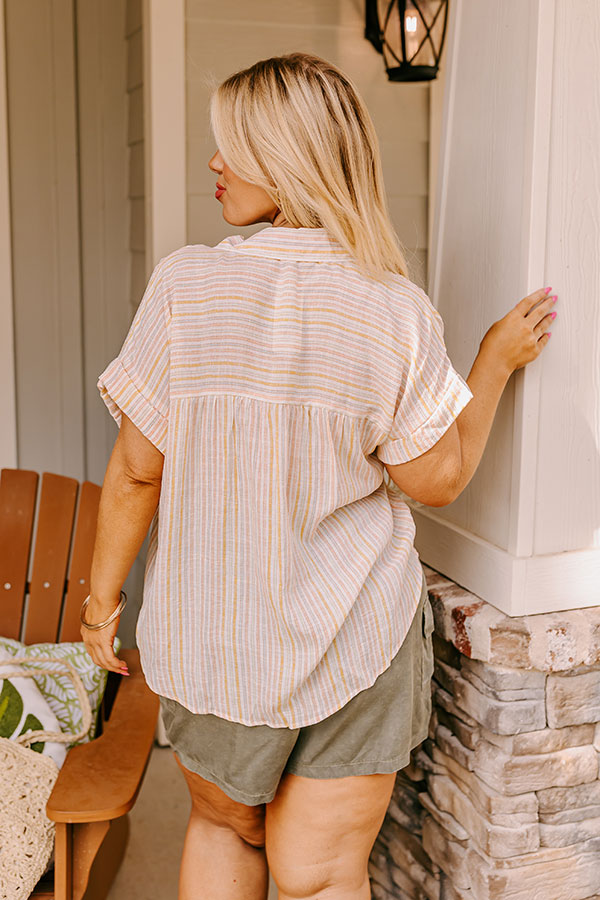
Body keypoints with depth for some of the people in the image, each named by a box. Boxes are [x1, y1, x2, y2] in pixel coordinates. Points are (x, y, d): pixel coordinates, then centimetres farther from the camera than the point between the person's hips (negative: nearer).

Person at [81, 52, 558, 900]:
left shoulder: (186, 284, -15)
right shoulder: (398, 312, -13)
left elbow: (137, 468, -10)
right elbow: (437, 478, -5)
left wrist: (102, 595, 5)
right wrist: (497, 360, 7)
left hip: (214, 634, 0)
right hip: (356, 638, 0)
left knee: (222, 827, 27)